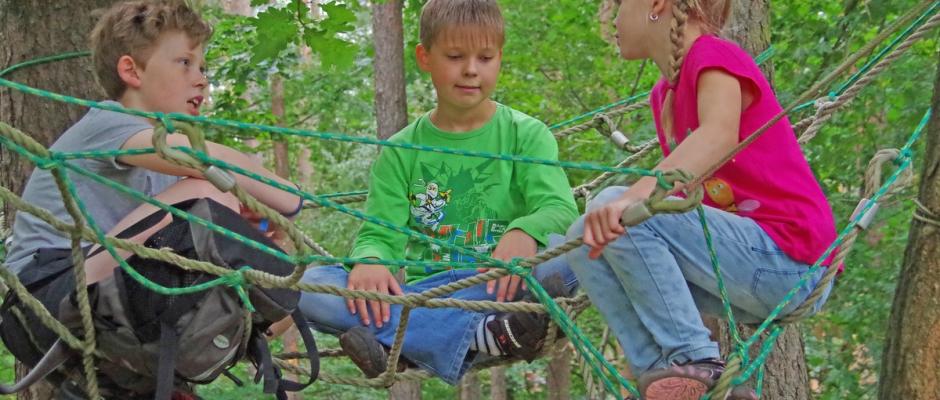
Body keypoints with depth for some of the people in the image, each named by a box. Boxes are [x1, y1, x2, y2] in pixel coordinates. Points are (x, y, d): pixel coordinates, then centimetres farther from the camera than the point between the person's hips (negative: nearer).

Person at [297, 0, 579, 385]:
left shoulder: (526, 135, 8)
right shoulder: (401, 151, 13)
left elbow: (560, 210, -5)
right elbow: (379, 234, 6)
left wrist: (525, 232, -30)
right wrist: (369, 261, -21)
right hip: (419, 294, 2)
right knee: (313, 285, -23)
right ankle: (481, 335, -38)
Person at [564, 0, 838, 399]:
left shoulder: (714, 56, -11)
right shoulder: (664, 96, 16)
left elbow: (719, 134, -31)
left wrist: (632, 198, -45)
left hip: (790, 262, -9)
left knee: (618, 209, -21)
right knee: (586, 240, 3)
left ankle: (693, 358, -17)